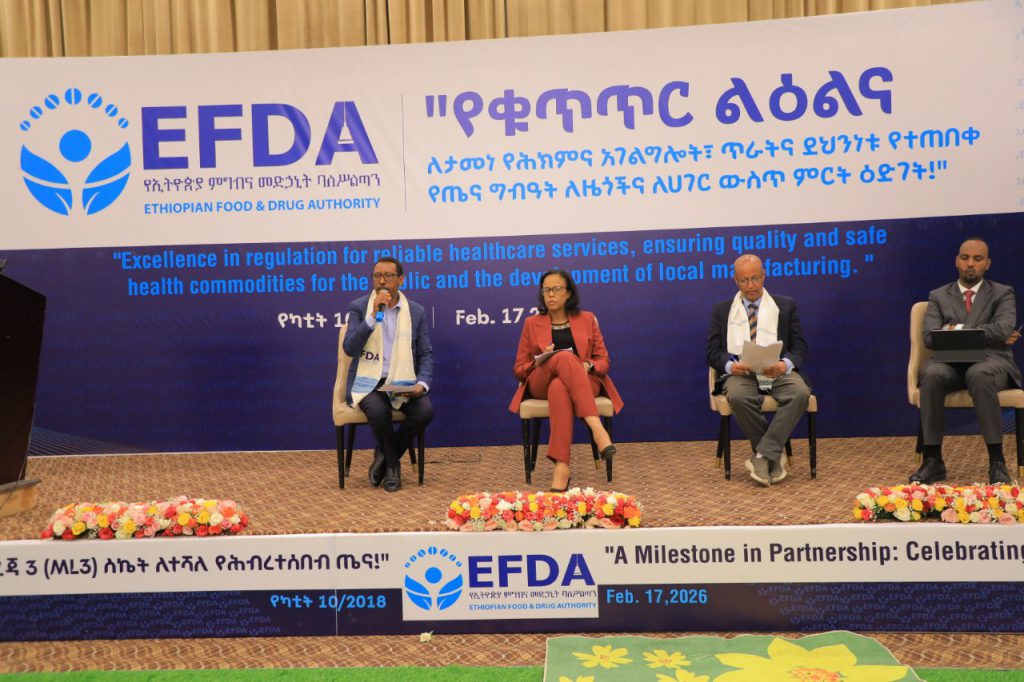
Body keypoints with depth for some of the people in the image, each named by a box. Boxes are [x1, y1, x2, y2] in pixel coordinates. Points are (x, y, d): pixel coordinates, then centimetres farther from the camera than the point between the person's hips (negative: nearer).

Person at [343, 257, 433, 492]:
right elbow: (349, 349, -12)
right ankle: (392, 463, -3)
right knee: (378, 410, -34)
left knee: (425, 410, -26)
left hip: (402, 382, 2)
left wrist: (422, 383, -14)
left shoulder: (416, 311, 5)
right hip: (367, 381, -2)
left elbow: (426, 354, 5)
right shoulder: (358, 307, 0)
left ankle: (384, 456, 1)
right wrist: (373, 316, -20)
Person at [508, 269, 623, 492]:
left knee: (559, 388, -40)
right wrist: (538, 362, -11)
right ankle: (596, 427, -50)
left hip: (583, 382, 0)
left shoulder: (587, 319, 15)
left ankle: (561, 467, -50)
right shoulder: (532, 323, 14)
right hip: (541, 384, 0)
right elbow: (519, 370, 12)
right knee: (566, 357, -37)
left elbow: (603, 361, 13)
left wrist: (588, 366, -12)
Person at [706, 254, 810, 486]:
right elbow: (713, 352, 8)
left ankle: (763, 455, -27)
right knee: (738, 397, -36)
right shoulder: (722, 310, 15)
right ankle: (774, 456, -16)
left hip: (777, 371, 1)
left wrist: (785, 364, -14)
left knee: (800, 393, -33)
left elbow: (799, 347, 10)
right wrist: (730, 365, -16)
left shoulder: (785, 306, 16)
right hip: (740, 372, -1)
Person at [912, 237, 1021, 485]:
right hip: (951, 363, 2)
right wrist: (987, 334, -9)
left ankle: (996, 461, -30)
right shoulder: (938, 296, 16)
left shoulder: (1003, 293, 13)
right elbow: (930, 337, -3)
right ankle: (933, 460, -27)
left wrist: (958, 330, -10)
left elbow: (1004, 329, -9)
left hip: (991, 362, -1)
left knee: (978, 374, -39)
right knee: (931, 374, -35)